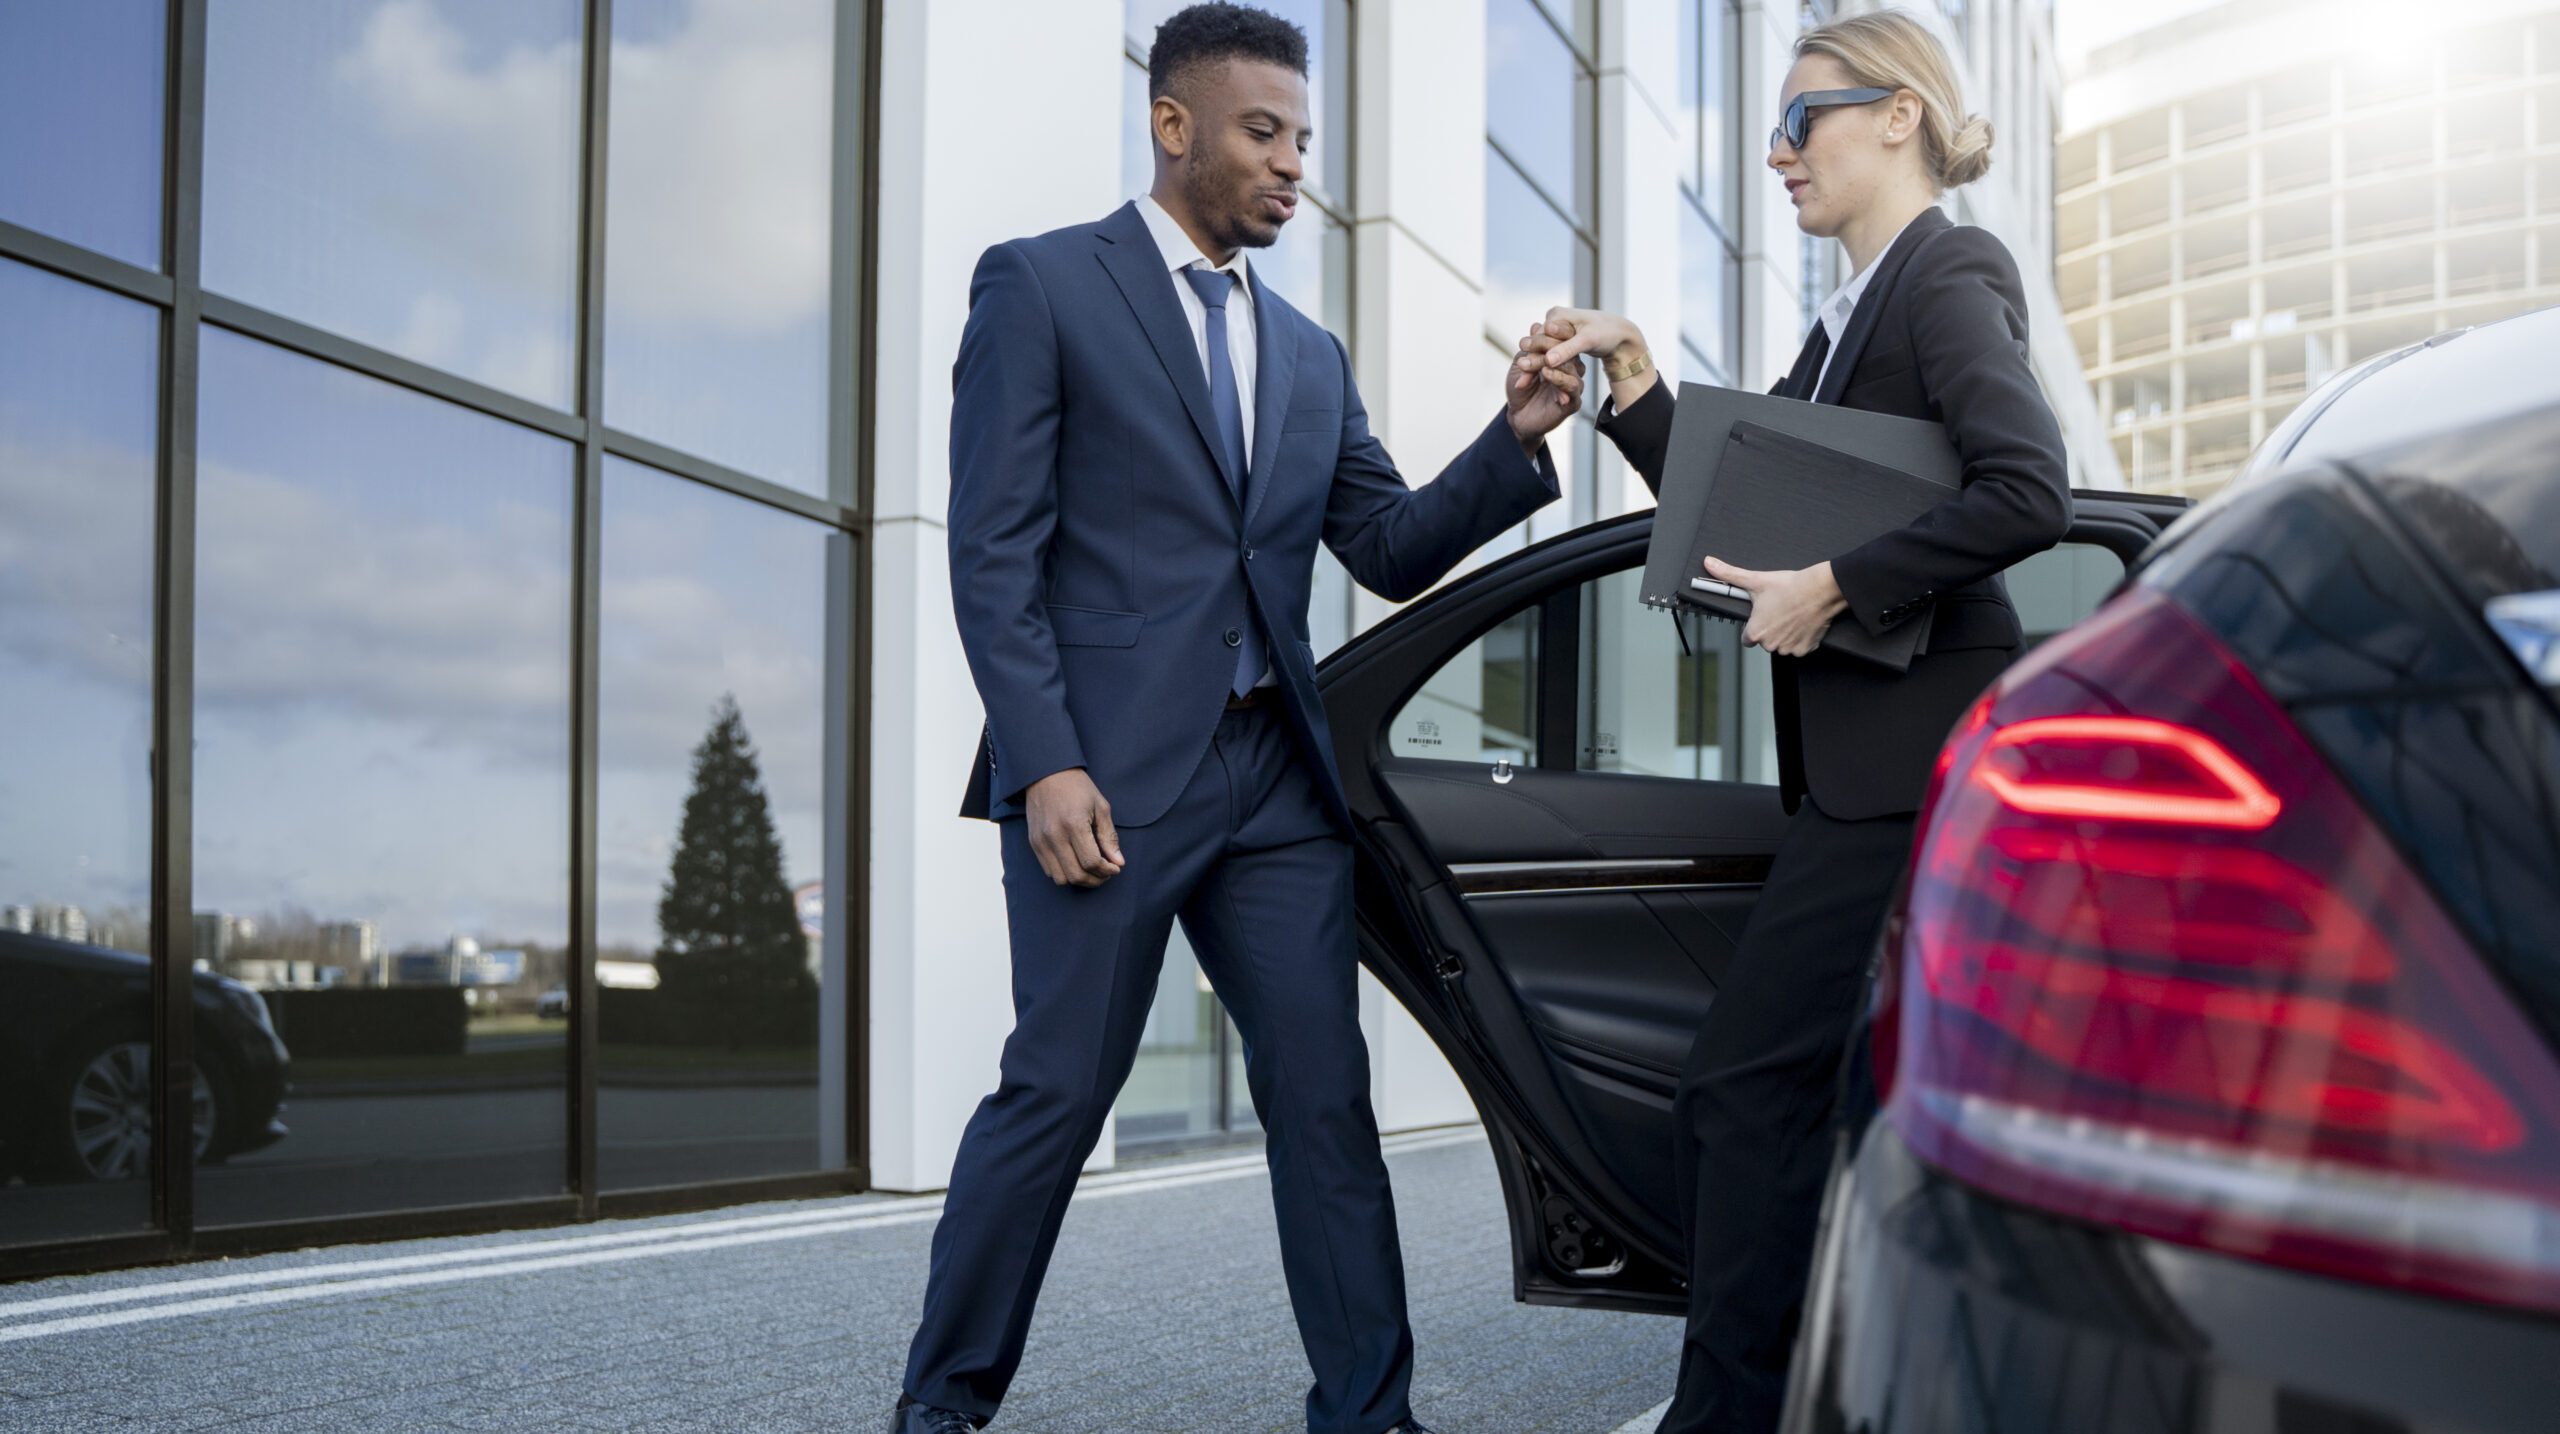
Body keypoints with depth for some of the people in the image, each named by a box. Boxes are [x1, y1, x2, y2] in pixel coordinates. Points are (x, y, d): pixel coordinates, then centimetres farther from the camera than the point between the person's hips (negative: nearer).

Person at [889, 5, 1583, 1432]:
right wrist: (1047, 762, -15)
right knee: (1058, 1090, -1)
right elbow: (994, 550, -6)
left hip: (1278, 776, 6)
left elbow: (1391, 550, 14)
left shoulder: (1310, 352, 19)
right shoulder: (1042, 285, 1)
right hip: (1107, 769, -5)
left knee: (1326, 1097, 4)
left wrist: (1515, 440, -2)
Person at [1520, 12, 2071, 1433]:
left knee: (1742, 1090, -10)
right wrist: (1629, 377, 9)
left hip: (1911, 761, -10)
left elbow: (2030, 490, -22)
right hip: (1863, 765, 10)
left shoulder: (1946, 277, -7)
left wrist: (1836, 586, -21)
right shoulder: (1853, 314, 20)